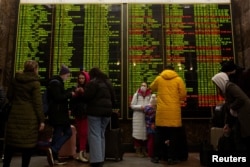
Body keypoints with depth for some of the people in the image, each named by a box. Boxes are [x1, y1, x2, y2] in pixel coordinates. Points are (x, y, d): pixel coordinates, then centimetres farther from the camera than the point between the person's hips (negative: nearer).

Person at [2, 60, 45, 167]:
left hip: (15, 114, 6)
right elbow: (37, 103, -13)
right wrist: (41, 120, -10)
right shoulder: (35, 83, -10)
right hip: (29, 116, -5)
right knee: (28, 142, 5)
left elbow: (9, 96, 14)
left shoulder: (16, 79, 6)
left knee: (11, 142, 15)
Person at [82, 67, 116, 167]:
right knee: (101, 135, 15)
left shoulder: (92, 82, -7)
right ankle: (101, 159, 19)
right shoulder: (108, 82, 15)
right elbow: (113, 98, 16)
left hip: (95, 111, -7)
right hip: (106, 111, 7)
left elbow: (86, 97, -13)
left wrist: (82, 93, 7)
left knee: (94, 135, -3)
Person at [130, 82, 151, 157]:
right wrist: (140, 107, -11)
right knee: (138, 133, 0)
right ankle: (138, 150, 11)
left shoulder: (150, 95, 4)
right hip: (138, 117, -1)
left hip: (147, 117, 2)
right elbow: (132, 105, 0)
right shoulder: (136, 95, 3)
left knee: (146, 133, 6)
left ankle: (144, 150, 20)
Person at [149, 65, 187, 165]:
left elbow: (152, 88, 22)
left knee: (159, 135, 11)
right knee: (173, 136, 7)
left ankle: (156, 156, 16)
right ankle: (171, 158, 9)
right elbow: (183, 95, -1)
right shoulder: (178, 79, 1)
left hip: (161, 111, 2)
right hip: (174, 111, -1)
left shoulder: (158, 78, 5)